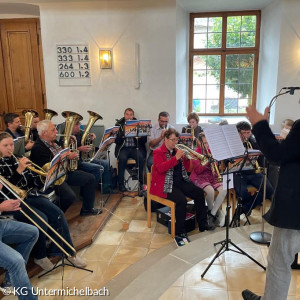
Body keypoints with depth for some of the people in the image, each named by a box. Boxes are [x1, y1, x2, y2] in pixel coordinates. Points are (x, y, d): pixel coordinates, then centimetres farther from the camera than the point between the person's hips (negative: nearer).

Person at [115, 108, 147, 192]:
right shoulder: (119, 124, 10)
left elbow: (144, 140, 4)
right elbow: (116, 140, 0)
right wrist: (123, 133, -16)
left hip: (136, 148, 0)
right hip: (123, 148, 0)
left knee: (140, 157, -30)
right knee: (122, 158, -31)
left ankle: (141, 182, -17)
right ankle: (121, 184, -19)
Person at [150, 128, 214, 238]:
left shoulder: (177, 150, 15)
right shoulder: (158, 152, -3)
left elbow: (185, 168, 17)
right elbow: (161, 168, -21)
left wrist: (186, 158, -3)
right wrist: (176, 158, -27)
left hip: (181, 181, 7)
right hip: (167, 185, -7)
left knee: (199, 193, -9)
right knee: (182, 200, -29)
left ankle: (202, 224, 2)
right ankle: (180, 231, -13)